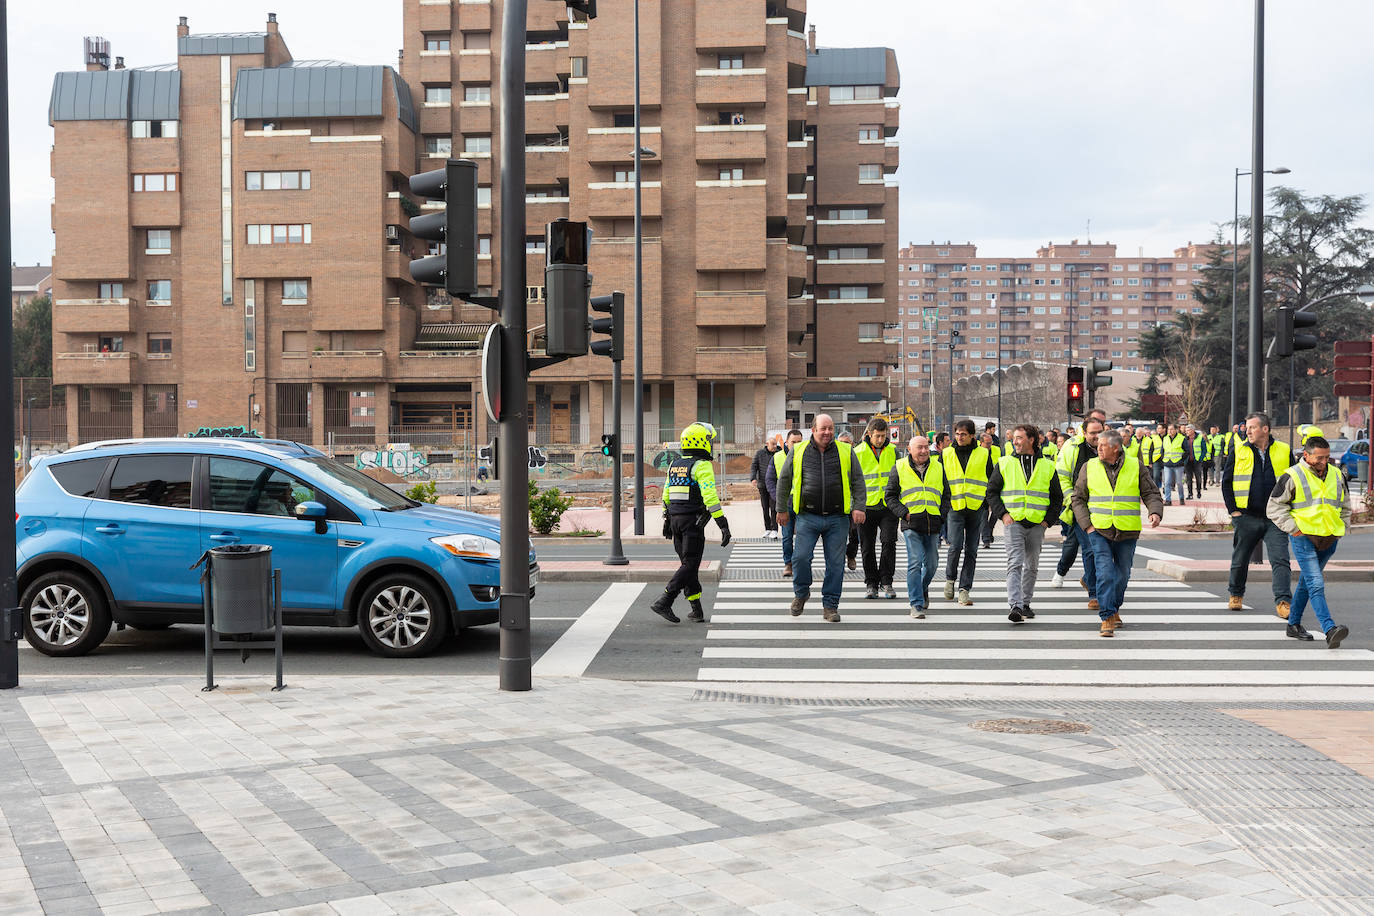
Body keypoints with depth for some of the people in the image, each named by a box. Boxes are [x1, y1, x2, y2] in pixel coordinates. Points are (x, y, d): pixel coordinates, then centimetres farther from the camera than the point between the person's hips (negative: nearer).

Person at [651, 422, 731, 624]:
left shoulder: (675, 464, 13)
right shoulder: (702, 465, -11)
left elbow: (666, 494, 19)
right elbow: (710, 496, -19)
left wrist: (667, 520, 28)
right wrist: (723, 525, -20)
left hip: (676, 518, 8)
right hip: (694, 521, -8)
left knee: (687, 564, 12)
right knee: (690, 565, -6)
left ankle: (696, 609, 12)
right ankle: (663, 602, -16)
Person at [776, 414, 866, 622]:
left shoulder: (846, 452, 7)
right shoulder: (798, 452, 6)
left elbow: (858, 481, 9)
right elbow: (783, 480, 14)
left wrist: (859, 507, -2)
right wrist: (781, 509, 14)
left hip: (837, 519, 1)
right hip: (807, 517, -1)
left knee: (835, 563, 2)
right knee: (801, 557, -10)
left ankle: (830, 605, 12)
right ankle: (801, 593, 17)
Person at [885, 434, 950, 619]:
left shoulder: (938, 468, 14)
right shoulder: (899, 468, 5)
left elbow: (946, 495, 19)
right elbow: (890, 495, 6)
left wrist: (942, 515, 4)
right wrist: (904, 513, -6)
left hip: (933, 525, 3)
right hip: (911, 524, -3)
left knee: (931, 564, 9)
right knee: (915, 563, -12)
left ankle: (922, 590, 37)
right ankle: (916, 604, -8)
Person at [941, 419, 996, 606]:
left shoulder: (983, 454, 7)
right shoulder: (946, 454, 8)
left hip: (976, 508, 1)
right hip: (954, 507, -1)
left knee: (971, 550, 2)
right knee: (955, 546, -14)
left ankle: (964, 589, 7)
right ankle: (950, 578, 11)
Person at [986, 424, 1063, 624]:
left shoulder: (1047, 466, 7)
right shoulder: (1004, 464, 5)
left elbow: (1057, 497, 13)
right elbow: (991, 491, 8)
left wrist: (1048, 519, 2)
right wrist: (1002, 514, -4)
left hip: (1037, 525, 2)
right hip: (1013, 522, -2)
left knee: (1031, 566, 10)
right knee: (1015, 564, -13)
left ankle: (1025, 603, 22)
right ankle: (1015, 606, -21)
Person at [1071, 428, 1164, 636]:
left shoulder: (1136, 467, 3)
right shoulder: (1089, 468, 4)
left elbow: (1151, 493, 5)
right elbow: (1078, 498, 8)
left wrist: (1155, 512, -16)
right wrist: (1087, 525, -3)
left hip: (1127, 533, 1)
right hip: (1099, 531, -1)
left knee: (1122, 574, 12)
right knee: (1105, 573, -13)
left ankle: (1114, 610, 33)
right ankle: (1106, 618, -11)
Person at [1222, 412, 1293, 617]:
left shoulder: (1284, 452, 4)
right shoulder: (1238, 451, 4)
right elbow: (1226, 481, 8)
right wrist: (1233, 510, 0)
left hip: (1275, 519, -1)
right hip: (1246, 517, 1)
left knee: (1280, 560, -10)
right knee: (1240, 560, 11)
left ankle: (1283, 602, -11)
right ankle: (1235, 595, 31)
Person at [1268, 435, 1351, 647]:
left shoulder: (1337, 476, 10)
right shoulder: (1292, 476, -7)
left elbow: (1345, 506, 25)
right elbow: (1275, 506, -3)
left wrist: (1342, 530, 14)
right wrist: (1293, 529, -10)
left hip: (1328, 540, 6)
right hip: (1303, 538, -6)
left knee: (1306, 582, 16)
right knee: (1316, 584, -15)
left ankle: (1294, 624, 28)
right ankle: (1330, 630, -24)